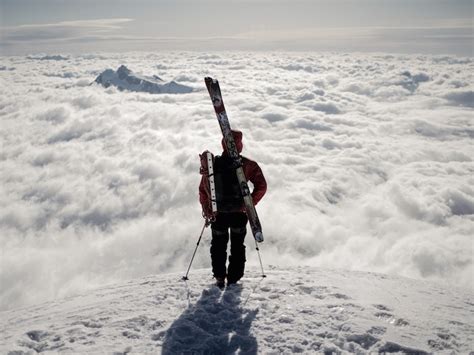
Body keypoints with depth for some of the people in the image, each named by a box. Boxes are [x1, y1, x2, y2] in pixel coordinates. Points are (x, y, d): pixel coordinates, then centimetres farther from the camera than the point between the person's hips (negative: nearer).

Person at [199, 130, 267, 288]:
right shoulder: (247, 164, -10)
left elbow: (203, 189, 3)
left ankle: (219, 277, 16)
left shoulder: (212, 164, -4)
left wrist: (206, 208, 13)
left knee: (218, 245, 21)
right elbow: (261, 186, -15)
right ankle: (233, 279, 16)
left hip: (218, 214, 1)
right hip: (239, 213, -1)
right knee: (237, 246, 17)